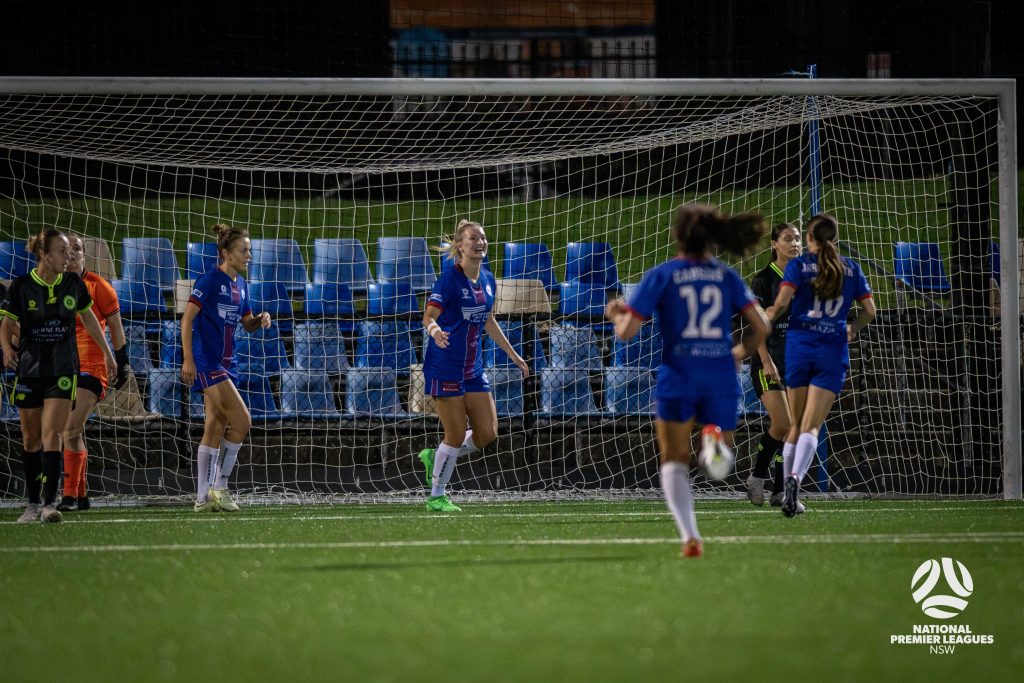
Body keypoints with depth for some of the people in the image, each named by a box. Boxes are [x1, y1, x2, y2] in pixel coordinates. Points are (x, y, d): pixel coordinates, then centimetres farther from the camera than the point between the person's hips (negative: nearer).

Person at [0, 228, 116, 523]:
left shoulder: (73, 283, 0)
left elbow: (88, 318, 16)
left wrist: (106, 352, 19)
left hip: (63, 369, 0)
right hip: (29, 369, 0)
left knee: (51, 434, -14)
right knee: (30, 439, 7)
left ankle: (49, 503, -18)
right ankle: (33, 502, 19)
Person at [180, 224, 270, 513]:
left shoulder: (240, 285, 12)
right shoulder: (210, 280, -12)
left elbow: (247, 324, 22)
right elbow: (187, 318, -15)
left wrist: (260, 319, -1)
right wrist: (188, 359, -21)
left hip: (226, 363, 8)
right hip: (207, 363, -8)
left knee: (215, 429, 7)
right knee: (241, 421, -14)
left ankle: (203, 497, 10)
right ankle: (219, 486, -6)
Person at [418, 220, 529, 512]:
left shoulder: (488, 279, 8)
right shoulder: (450, 278, -13)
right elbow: (429, 315, -19)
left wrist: (513, 355, 25)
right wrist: (434, 329, -43)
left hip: (473, 368, 7)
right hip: (445, 368, -7)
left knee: (487, 433, 3)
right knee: (456, 436, -5)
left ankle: (434, 457, 25)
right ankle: (436, 497, 12)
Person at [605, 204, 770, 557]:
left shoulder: (660, 276, 0)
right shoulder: (726, 276, 8)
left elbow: (626, 332, -4)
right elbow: (760, 328, 3)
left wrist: (616, 313, 18)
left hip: (678, 376, -2)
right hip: (721, 376, 2)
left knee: (674, 461, 9)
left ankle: (690, 536, -11)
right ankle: (716, 438, -24)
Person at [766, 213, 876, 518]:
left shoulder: (798, 266, 0)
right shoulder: (851, 268, 8)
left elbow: (782, 302, -13)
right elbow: (869, 310, 11)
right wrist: (852, 330, 30)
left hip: (799, 346, 0)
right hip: (833, 351, 0)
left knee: (797, 425, 13)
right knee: (811, 426, -7)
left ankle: (788, 488, 14)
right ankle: (795, 477, -31)